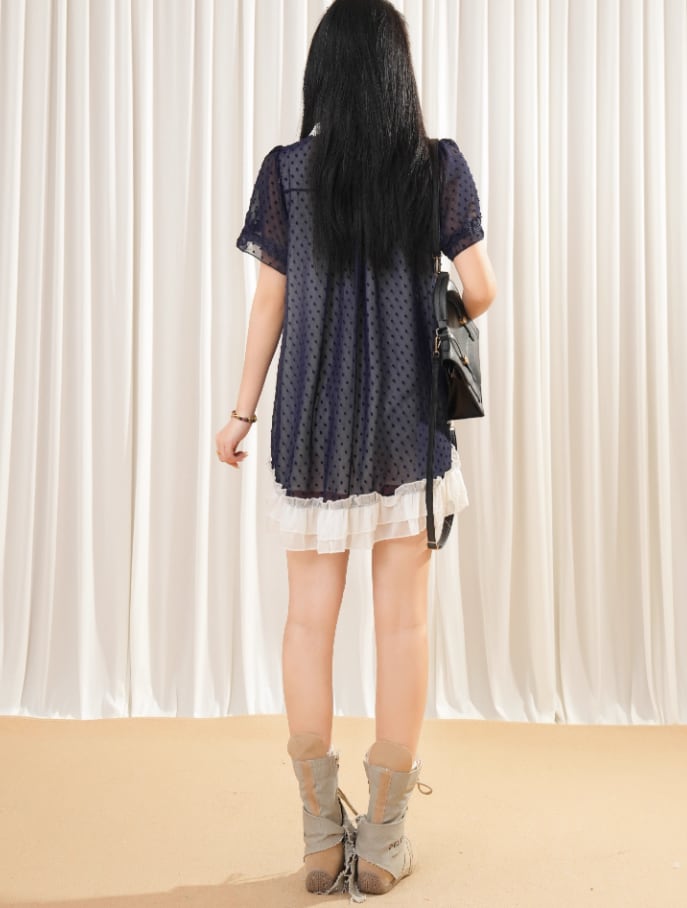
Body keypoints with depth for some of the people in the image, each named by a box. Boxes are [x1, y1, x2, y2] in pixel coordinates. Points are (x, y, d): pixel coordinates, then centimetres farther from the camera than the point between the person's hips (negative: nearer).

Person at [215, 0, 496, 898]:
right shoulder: (438, 166, -1)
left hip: (313, 423, 1)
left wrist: (242, 412, 12)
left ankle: (321, 840, 15)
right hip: (410, 425, 0)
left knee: (310, 620, 9)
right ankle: (382, 842, 14)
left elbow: (269, 304, 2)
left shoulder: (286, 171, 1)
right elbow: (480, 290, 0)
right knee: (402, 621, 5)